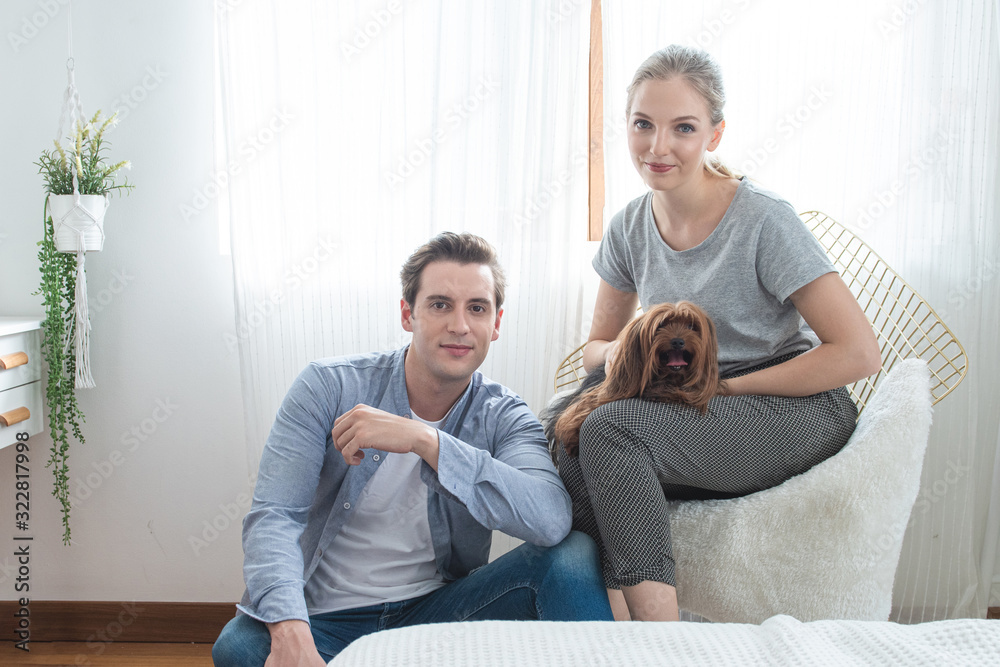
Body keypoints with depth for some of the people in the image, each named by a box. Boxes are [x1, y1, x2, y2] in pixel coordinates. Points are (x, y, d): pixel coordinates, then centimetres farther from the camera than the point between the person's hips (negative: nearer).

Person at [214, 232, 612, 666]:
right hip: (325, 619, 0)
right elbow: (273, 516, -16)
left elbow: (551, 521, -26)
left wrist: (426, 441, -34)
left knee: (573, 555, -22)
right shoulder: (329, 386, -7)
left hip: (435, 612, 0)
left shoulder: (504, 417, -5)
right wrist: (290, 632, -35)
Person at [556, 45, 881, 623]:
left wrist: (723, 386, -16)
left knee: (610, 430, -30)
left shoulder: (764, 220, -14)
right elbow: (596, 347, 15)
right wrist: (618, 350, -11)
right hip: (696, 425, 5)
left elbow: (859, 353, -16)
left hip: (797, 409, -5)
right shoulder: (630, 228, 4)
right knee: (571, 465, -25)